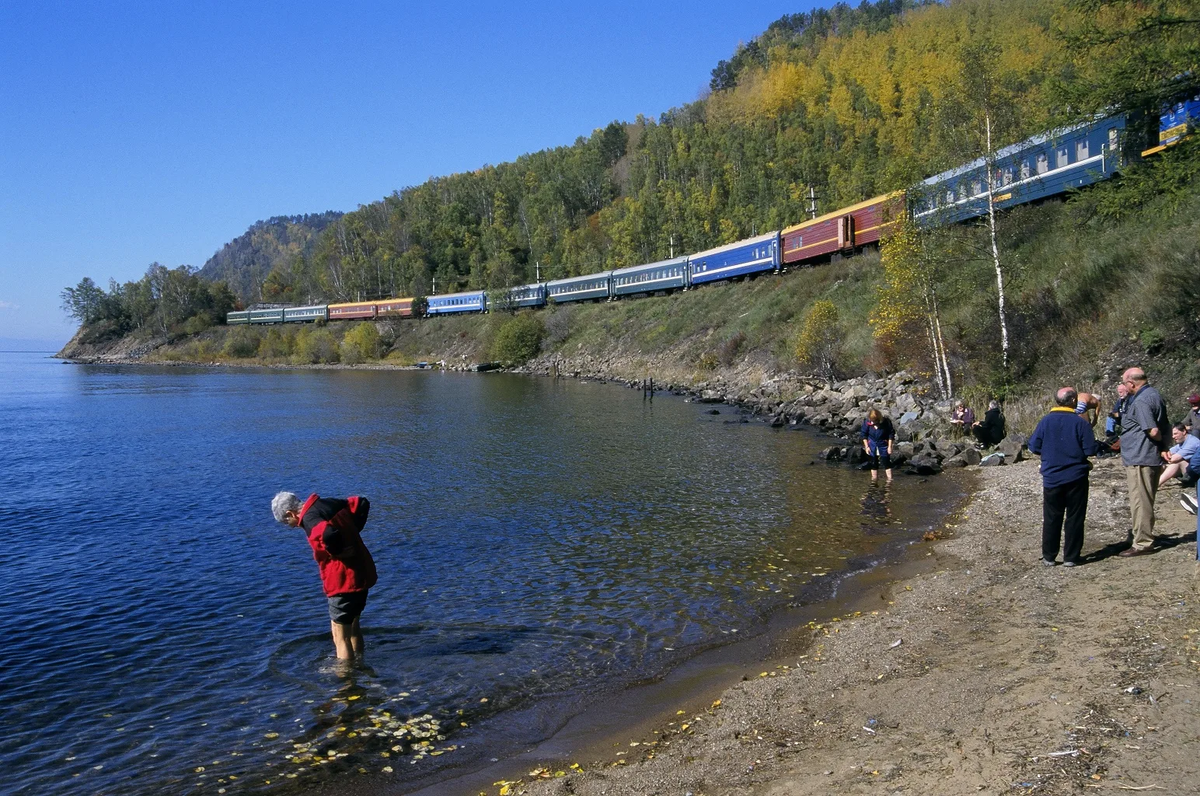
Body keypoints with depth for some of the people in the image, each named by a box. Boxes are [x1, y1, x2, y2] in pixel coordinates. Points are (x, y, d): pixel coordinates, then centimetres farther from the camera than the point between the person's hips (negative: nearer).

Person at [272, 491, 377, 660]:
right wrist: (353, 531, 10)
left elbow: (329, 534, -40)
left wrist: (337, 551, -20)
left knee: (341, 636, 2)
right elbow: (362, 503, 15)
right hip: (363, 574, 10)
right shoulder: (329, 504, 7)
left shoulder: (310, 520, -18)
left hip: (344, 581, -9)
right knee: (353, 626, 26)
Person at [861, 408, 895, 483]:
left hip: (883, 445, -2)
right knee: (873, 464, 8)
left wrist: (890, 446, -8)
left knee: (886, 462, -4)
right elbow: (864, 435, -1)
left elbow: (891, 434, -6)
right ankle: (874, 478, 19)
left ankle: (889, 478, 0)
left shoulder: (886, 422, -17)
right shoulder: (867, 422, -14)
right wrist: (866, 446, -3)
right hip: (872, 446, 2)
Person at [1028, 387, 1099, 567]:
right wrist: (1101, 445, 10)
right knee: (1074, 518, 7)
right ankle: (1071, 558, 9)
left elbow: (1033, 447, -1)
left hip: (1051, 478, 2)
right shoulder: (1080, 422, -11)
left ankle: (1049, 557, 14)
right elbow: (1091, 449, -12)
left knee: (1051, 518, 10)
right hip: (1076, 478, -2)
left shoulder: (1045, 422, -3)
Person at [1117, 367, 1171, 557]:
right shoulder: (1154, 394, 13)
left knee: (1140, 502, -3)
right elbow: (1164, 428, 17)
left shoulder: (1140, 402, -20)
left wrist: (1161, 440, -7)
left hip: (1139, 459, -10)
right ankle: (1146, 536, 30)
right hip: (1152, 458, 10)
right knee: (1145, 502, 19)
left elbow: (1153, 431, -25)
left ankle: (1142, 543, 2)